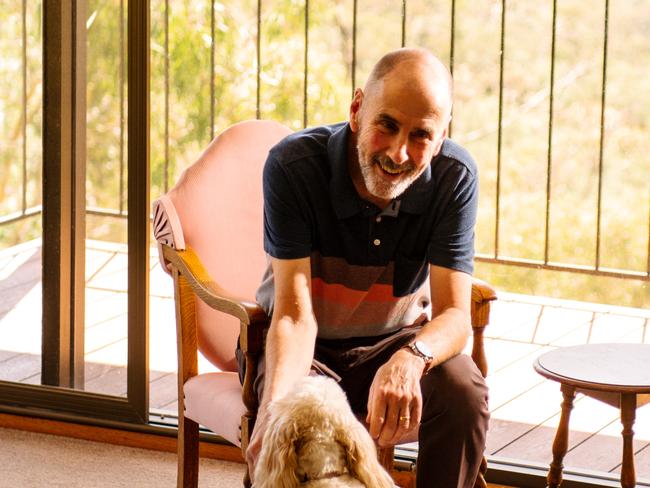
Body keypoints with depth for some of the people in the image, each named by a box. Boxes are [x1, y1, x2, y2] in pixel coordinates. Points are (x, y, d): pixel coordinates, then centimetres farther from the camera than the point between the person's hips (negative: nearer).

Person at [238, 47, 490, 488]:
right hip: (306, 345, -2)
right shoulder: (292, 166, -25)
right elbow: (294, 312, -30)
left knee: (464, 391, -28)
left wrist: (411, 359, -48)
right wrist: (276, 402, -50)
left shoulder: (455, 177, -19)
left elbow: (454, 314, -23)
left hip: (398, 339, 2)